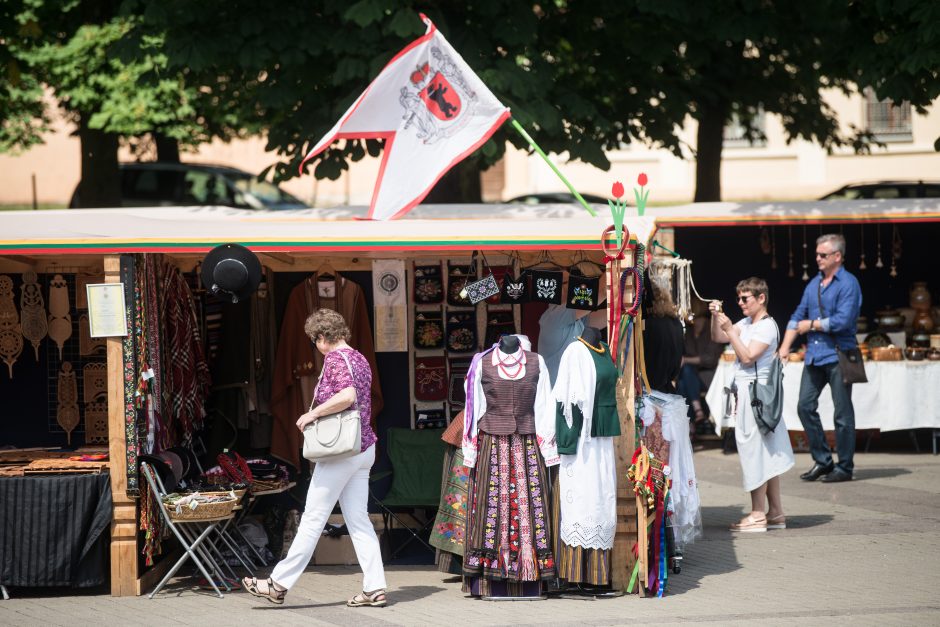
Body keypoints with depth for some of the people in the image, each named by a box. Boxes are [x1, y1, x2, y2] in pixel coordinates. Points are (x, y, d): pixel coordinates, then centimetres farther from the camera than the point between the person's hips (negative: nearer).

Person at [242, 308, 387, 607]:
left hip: (340, 452, -9)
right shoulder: (360, 359, 15)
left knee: (313, 518, -5)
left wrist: (313, 413, -22)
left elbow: (347, 395, -29)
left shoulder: (335, 359, -13)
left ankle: (279, 584, -1)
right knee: (358, 520, 8)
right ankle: (374, 588, 3)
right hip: (364, 448, 9)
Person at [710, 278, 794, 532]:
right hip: (745, 392, 9)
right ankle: (775, 512, 13)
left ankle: (758, 515, -8)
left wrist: (730, 330, -20)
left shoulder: (767, 326, -12)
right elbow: (718, 337, 18)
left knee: (756, 452, -8)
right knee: (767, 454, 10)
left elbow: (748, 357, -19)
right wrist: (715, 317, 2)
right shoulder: (746, 323, 16)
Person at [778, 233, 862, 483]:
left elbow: (842, 321, -18)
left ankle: (845, 467, 7)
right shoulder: (814, 284, 14)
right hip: (814, 355, 7)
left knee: (842, 413, 0)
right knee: (805, 406, 4)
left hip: (838, 355, -7)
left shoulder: (848, 284, -9)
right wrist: (785, 346, 5)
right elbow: (798, 317, 17)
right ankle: (822, 460, 14)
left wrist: (811, 325, -6)